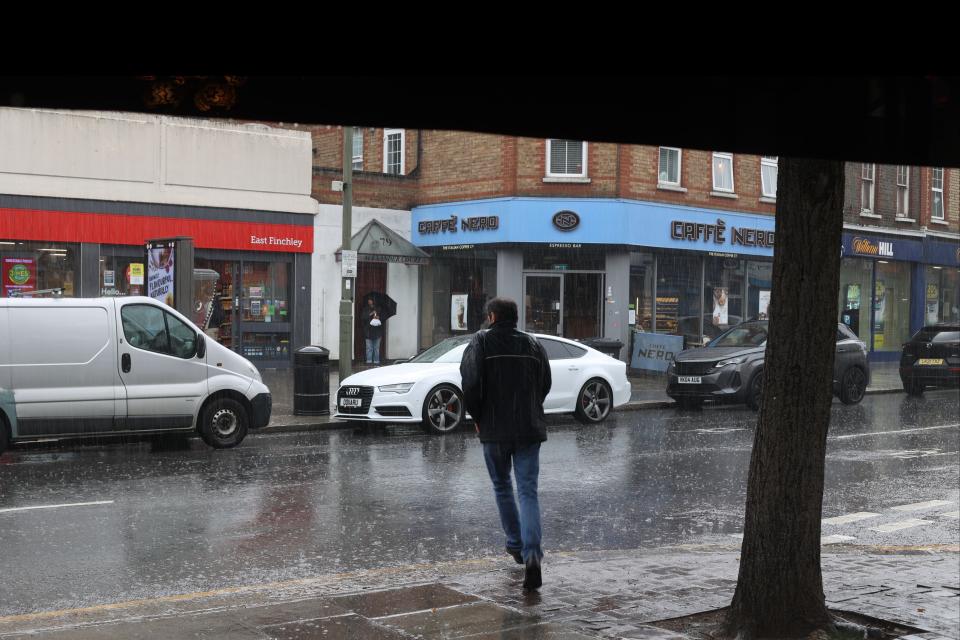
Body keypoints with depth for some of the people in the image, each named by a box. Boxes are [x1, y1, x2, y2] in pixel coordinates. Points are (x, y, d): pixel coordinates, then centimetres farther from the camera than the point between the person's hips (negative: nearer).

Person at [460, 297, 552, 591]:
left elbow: (471, 384, -13)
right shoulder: (533, 344, 7)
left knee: (502, 487, 19)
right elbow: (545, 385, 10)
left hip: (495, 429, -2)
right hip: (530, 429, 2)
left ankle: (515, 544, 27)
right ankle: (532, 555, -16)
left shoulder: (481, 341, -4)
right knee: (528, 492, -2)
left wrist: (478, 418, 1)